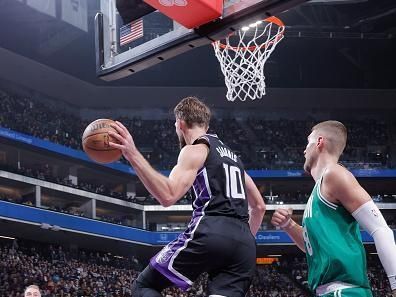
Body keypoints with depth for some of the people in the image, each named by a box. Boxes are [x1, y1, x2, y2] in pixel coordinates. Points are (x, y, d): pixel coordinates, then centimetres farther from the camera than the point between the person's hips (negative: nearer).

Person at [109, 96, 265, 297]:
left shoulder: (195, 150, 4)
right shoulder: (232, 156, 30)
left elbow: (168, 196, -14)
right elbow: (259, 206, 35)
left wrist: (133, 155, -15)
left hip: (210, 231, -7)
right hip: (243, 242, 7)